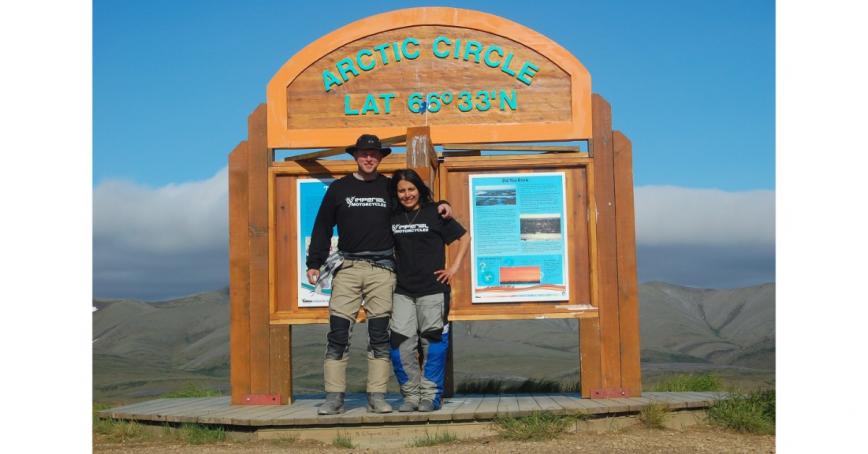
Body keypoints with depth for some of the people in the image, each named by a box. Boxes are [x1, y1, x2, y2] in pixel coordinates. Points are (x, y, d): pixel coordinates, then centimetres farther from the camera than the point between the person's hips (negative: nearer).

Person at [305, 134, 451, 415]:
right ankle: (334, 397, -1)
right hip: (347, 267, 0)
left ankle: (377, 396, 6)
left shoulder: (390, 188, 12)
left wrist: (440, 205, 5)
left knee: (380, 335, 1)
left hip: (381, 269, 1)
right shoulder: (338, 188, 11)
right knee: (338, 334, -5)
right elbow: (322, 227, 12)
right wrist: (314, 263, 5)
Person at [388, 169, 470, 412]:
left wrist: (454, 267, 0)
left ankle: (430, 396, 9)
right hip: (402, 291, 3)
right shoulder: (393, 218, 9)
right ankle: (411, 396, 8)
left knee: (432, 343, 1)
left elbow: (464, 237, 7)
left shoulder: (434, 213, 0)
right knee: (401, 345, -2)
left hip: (433, 289, -3)